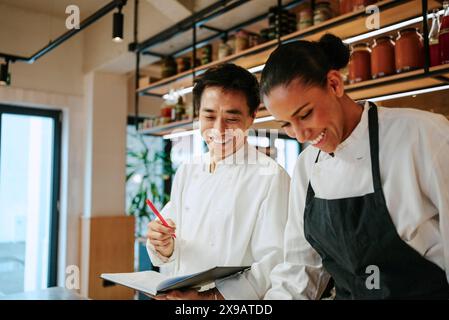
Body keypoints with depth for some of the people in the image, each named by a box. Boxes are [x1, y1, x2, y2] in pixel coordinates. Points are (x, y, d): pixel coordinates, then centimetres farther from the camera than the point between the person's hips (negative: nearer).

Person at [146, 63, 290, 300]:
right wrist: (164, 247, -8)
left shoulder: (271, 176, -9)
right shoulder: (186, 172, 8)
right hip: (176, 294, 5)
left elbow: (276, 262, -15)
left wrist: (214, 296, -24)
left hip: (235, 299, -5)